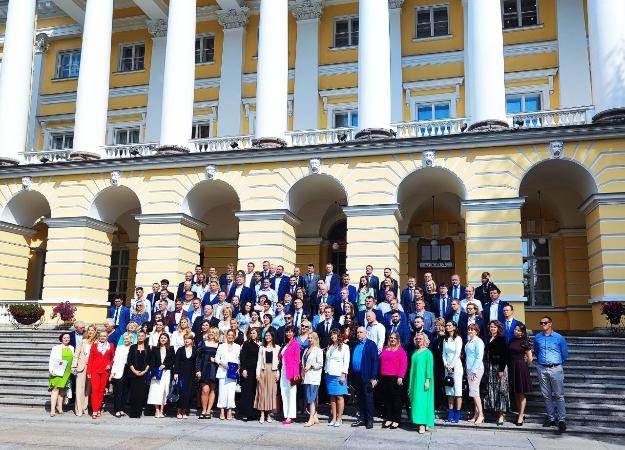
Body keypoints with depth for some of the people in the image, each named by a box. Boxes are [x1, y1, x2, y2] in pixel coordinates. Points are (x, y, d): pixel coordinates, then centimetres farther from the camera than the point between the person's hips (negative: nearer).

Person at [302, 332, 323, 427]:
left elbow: (320, 364, -8)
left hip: (314, 377, -7)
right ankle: (315, 417, 15)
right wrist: (303, 368, 7)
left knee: (311, 398, -10)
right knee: (310, 398, 8)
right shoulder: (306, 350, 17)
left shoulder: (318, 350, -4)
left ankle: (311, 419, -10)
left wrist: (311, 366, -14)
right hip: (306, 377, 7)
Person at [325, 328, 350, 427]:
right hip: (329, 375, 5)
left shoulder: (344, 347, 0)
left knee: (339, 396, -6)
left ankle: (339, 419, -2)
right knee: (332, 397, 5)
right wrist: (326, 373, 11)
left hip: (339, 375, -5)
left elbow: (346, 362, -5)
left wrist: (343, 374, -13)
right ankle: (333, 418, 8)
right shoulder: (329, 347, 17)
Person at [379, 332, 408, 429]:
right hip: (384, 378, 5)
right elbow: (381, 363, 19)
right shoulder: (385, 350, 15)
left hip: (395, 378, -5)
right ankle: (388, 419, 16)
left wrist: (400, 377, -15)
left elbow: (403, 365, -8)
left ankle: (396, 420, 7)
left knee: (396, 399, 1)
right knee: (387, 399, 8)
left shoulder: (400, 350, -1)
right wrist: (380, 376, 13)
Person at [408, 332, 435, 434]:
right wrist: (411, 383, 15)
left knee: (422, 400, -8)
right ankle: (418, 421, 12)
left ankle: (423, 424, -8)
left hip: (422, 380, -7)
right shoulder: (415, 352, 13)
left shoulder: (428, 352, -6)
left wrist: (427, 380, -16)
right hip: (414, 380, 7)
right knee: (415, 400, 6)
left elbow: (429, 367, -9)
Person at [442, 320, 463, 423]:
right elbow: (444, 354, 13)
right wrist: (446, 364, -1)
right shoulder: (445, 340, 12)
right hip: (447, 366, 6)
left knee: (457, 390, -6)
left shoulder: (458, 339, -5)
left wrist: (451, 366, -10)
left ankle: (457, 415, -3)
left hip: (456, 365, -6)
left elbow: (457, 354, -10)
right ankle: (450, 413, 10)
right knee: (449, 390, 5)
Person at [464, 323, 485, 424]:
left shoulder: (478, 341, -10)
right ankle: (476, 414, 12)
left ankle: (481, 414, -5)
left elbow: (479, 357, -15)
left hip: (476, 369, -8)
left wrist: (474, 370, -17)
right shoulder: (469, 341, 14)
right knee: (474, 392, 9)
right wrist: (468, 371, 14)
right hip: (469, 369, 8)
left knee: (474, 391, -11)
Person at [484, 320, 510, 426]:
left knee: (500, 389, -4)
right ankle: (496, 411, 14)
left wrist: (501, 370, -17)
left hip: (499, 366, -7)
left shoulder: (501, 339, -6)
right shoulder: (488, 339, 13)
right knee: (491, 390, 7)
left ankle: (501, 415, 0)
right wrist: (486, 368, 10)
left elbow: (504, 355, -11)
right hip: (490, 368, 7)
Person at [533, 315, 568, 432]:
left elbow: (565, 354, 9)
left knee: (559, 395, -3)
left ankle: (562, 419, -1)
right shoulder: (537, 338, 7)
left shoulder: (559, 338, -1)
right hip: (542, 369, 3)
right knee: (546, 395, 8)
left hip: (555, 369, -3)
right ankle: (551, 418, 16)